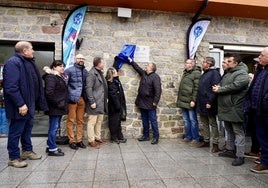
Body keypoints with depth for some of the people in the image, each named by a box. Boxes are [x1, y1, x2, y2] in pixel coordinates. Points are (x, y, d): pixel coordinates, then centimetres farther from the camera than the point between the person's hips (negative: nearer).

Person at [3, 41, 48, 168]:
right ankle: (13, 158, 18)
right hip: (20, 106, -9)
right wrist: (20, 104, -25)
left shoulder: (28, 62, 12)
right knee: (16, 131, 3)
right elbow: (11, 87, -24)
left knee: (27, 128, 20)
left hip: (29, 103, 10)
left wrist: (35, 102, 15)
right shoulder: (13, 62, -17)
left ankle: (27, 150, 36)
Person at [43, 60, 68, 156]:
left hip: (59, 107, 10)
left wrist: (63, 104, 7)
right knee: (54, 127, -2)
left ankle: (50, 146, 27)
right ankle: (52, 149, 8)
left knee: (54, 127, 15)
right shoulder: (51, 77, -13)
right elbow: (49, 93, -22)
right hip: (55, 108, -10)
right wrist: (57, 103, -18)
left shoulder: (61, 77, 17)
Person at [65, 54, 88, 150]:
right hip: (72, 99, -5)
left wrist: (86, 97, 9)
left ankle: (79, 140, 20)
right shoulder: (69, 70, -1)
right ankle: (72, 141, 11)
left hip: (82, 99, 5)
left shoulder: (85, 71, 14)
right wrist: (68, 96, -12)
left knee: (80, 121, 11)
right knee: (71, 120, 0)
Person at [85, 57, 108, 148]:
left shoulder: (100, 73, 16)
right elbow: (88, 88, -17)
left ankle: (97, 137, 28)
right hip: (95, 103, -9)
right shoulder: (91, 73, -12)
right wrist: (92, 102, -20)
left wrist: (106, 98, 12)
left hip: (102, 102, 9)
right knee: (92, 122, 1)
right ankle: (91, 140, 10)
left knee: (99, 121, 16)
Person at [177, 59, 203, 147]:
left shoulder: (196, 73, -10)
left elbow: (196, 88, -17)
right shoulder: (185, 73, 18)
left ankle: (195, 139, 9)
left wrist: (193, 100, -21)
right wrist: (179, 99, 19)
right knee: (186, 120, 14)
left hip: (190, 102, -8)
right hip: (183, 101, 9)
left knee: (193, 120, -1)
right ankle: (188, 137, 25)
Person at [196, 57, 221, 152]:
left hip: (209, 105, -9)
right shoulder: (204, 73, 17)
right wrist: (198, 101, 14)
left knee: (213, 123, 1)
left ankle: (215, 144, 11)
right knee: (204, 123, 14)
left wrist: (210, 102, -24)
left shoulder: (214, 73, -12)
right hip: (201, 104, 9)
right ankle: (206, 141, 25)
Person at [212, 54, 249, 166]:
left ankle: (240, 156, 4)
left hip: (235, 109, -9)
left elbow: (235, 86, -25)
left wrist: (219, 89, -16)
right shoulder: (228, 73, 19)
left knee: (238, 132, -3)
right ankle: (230, 150, 31)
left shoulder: (242, 73, -11)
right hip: (226, 108, 9)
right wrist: (217, 87, -2)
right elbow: (222, 84, 23)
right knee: (229, 130, 18)